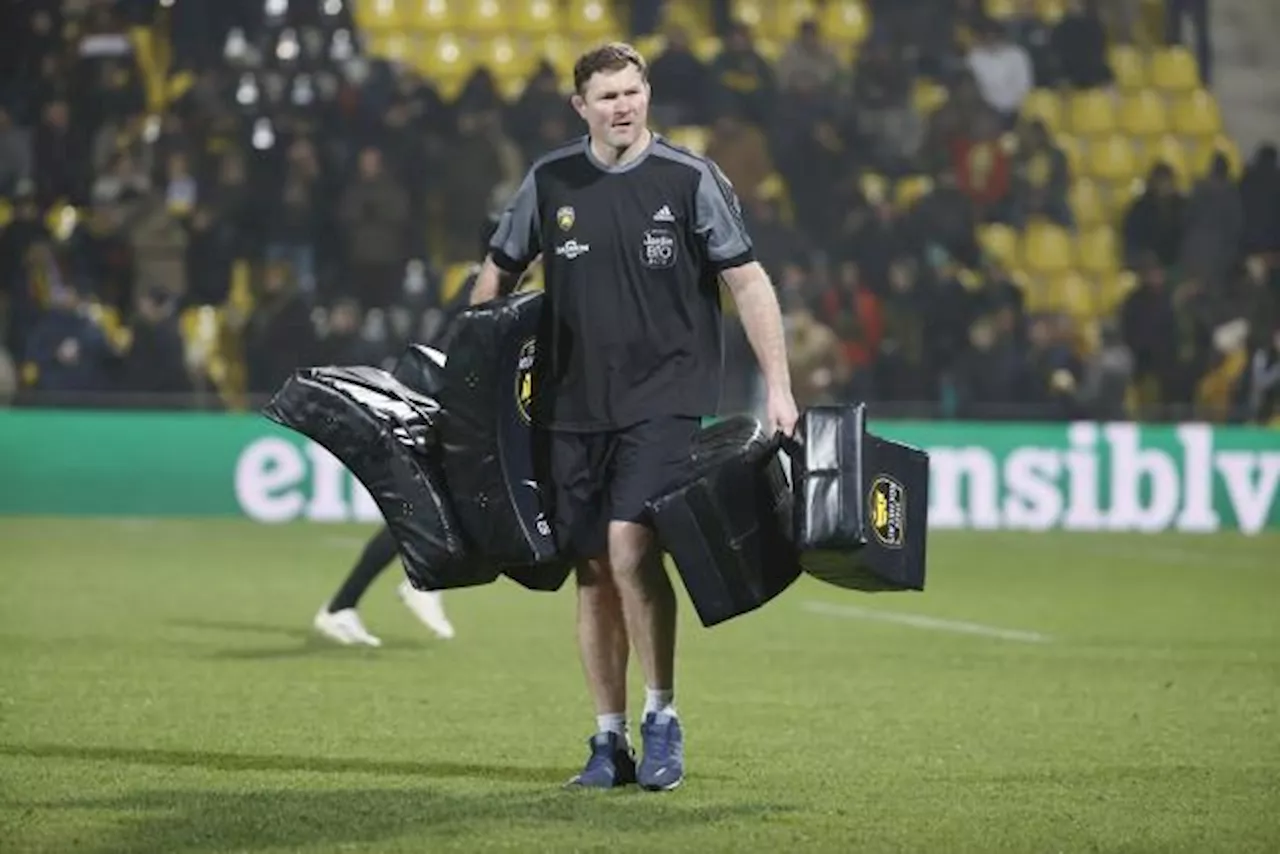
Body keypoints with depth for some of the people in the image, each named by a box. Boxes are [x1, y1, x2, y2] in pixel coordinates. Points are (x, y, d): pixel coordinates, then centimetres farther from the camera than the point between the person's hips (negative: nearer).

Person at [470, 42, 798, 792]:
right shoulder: (549, 182, 5)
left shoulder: (692, 180, -4)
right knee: (592, 569, 6)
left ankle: (663, 717, -7)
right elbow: (498, 273, 16)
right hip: (573, 406, 4)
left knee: (630, 543, -21)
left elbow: (747, 281, -2)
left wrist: (778, 386, -8)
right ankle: (610, 741, 16)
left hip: (664, 399, -4)